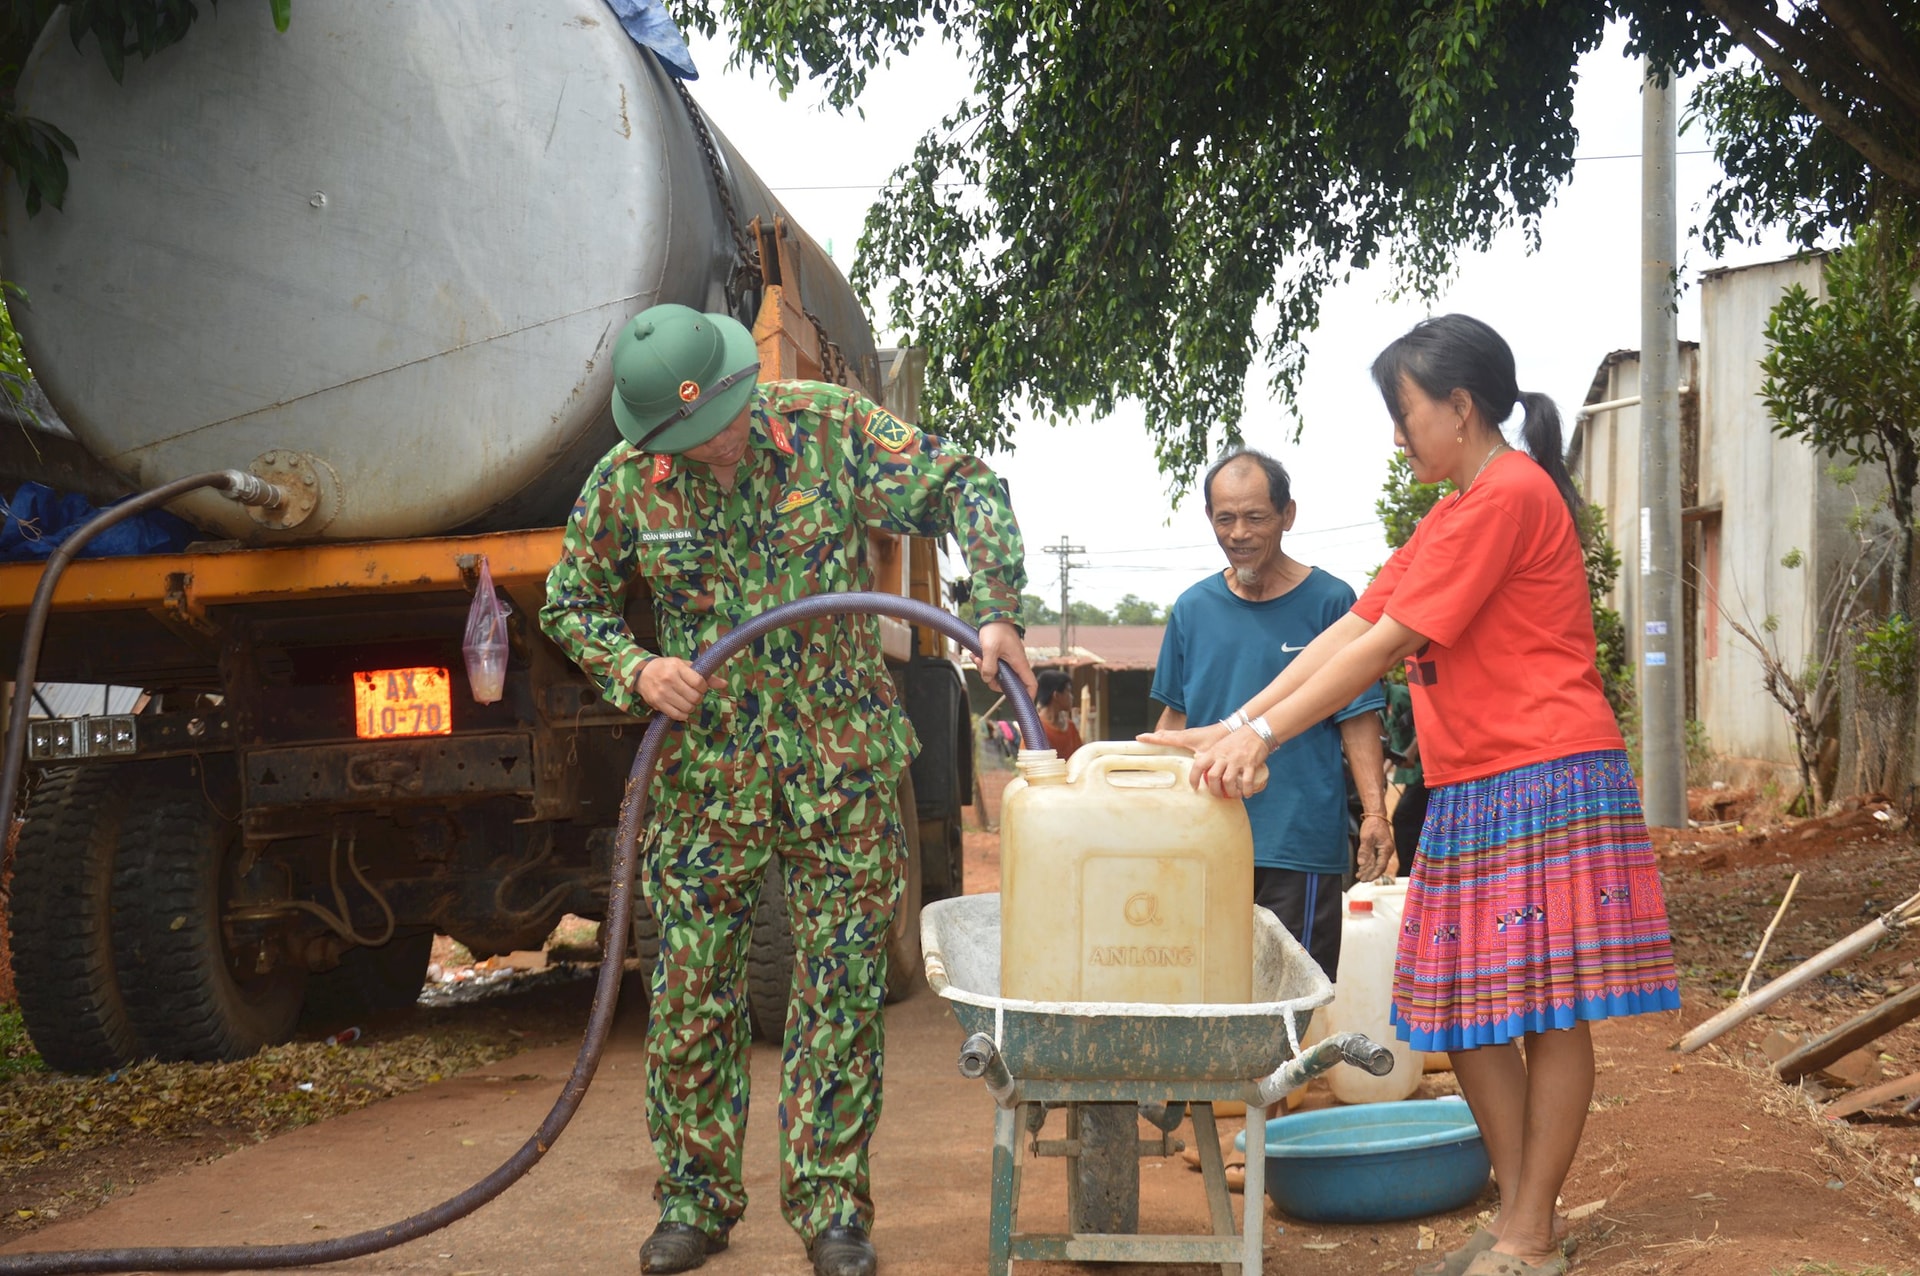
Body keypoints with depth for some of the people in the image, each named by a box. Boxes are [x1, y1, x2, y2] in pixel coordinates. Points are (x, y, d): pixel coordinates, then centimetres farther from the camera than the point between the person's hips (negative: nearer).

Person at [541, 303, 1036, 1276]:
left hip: (840, 764, -1)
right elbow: (570, 602, 9)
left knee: (840, 988, 2)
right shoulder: (625, 483, -4)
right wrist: (634, 670, -10)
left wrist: (995, 612, -19)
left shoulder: (829, 426, -8)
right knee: (692, 989, 6)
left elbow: (966, 491, -6)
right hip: (705, 769, 1)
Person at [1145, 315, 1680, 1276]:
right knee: (1460, 1006, 9)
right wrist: (1233, 727, 6)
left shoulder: (1510, 494, -11)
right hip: (1471, 790, 10)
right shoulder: (1453, 516, 20)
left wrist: (1265, 733, -14)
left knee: (1546, 1007, -3)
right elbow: (1350, 629, 14)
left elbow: (1387, 643, -15)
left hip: (1545, 780, -10)